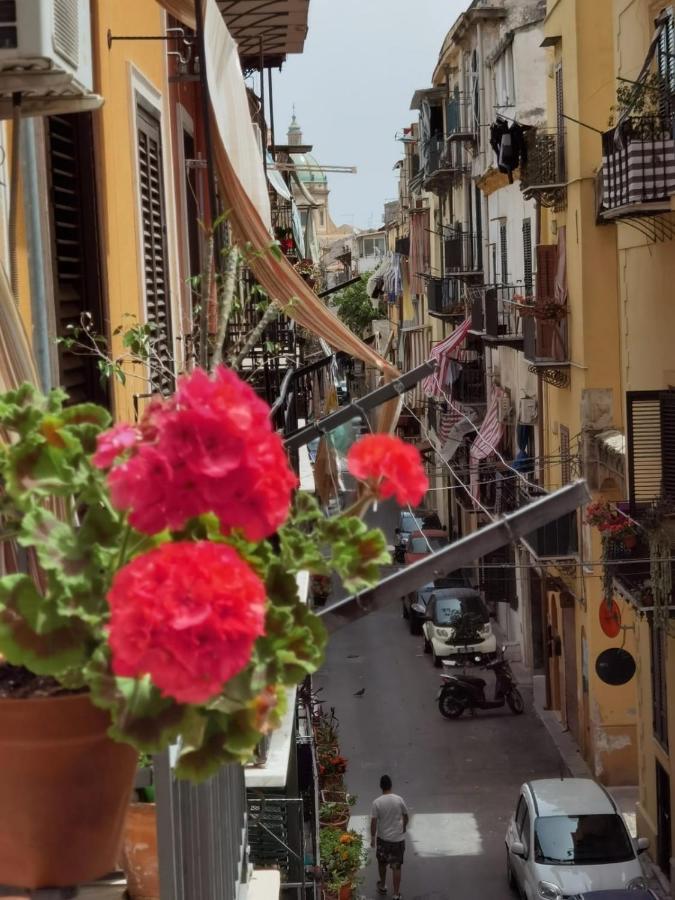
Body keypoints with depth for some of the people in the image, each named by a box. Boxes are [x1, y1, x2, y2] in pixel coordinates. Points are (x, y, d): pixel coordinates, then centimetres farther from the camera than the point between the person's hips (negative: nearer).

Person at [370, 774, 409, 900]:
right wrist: (403, 829, 21)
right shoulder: (399, 800, -10)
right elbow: (405, 817, 2)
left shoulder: (377, 802, -14)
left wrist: (372, 837, -1)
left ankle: (383, 886, 39)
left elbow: (373, 822, -13)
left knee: (382, 863, 23)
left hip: (383, 838, 0)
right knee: (396, 866, 5)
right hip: (398, 838, 0)